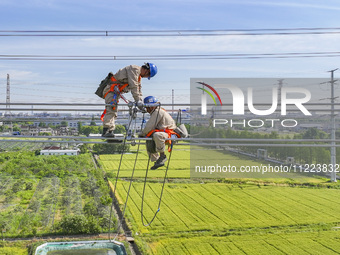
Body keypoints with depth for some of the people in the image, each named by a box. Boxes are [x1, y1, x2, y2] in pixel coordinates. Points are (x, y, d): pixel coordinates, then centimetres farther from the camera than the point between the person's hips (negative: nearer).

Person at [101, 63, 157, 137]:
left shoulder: (138, 76, 19)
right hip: (111, 89, -11)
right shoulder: (134, 69, -14)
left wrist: (140, 102, 11)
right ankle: (106, 130, -30)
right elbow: (133, 86, -22)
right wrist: (138, 101, -23)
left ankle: (110, 132, 10)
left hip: (116, 92, 11)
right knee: (111, 109, -22)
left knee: (113, 112, 9)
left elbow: (138, 89, 20)